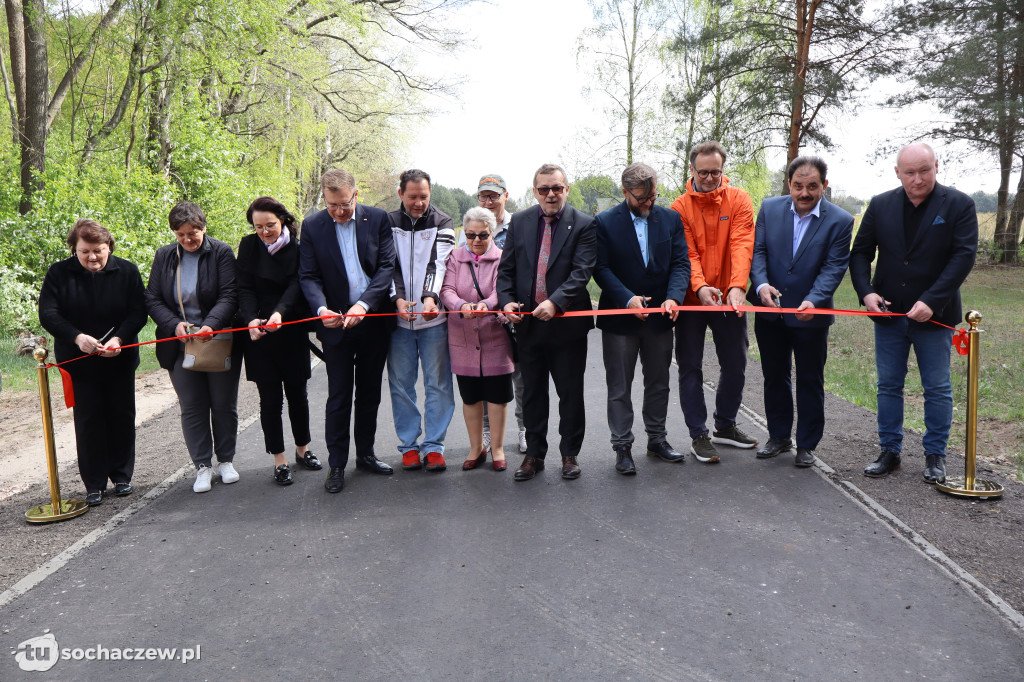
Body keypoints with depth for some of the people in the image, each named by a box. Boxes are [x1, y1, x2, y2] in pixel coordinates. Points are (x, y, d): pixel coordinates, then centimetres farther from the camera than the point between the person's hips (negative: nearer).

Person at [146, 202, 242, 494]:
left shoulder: (221, 252, -5)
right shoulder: (163, 256, 6)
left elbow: (229, 296, -12)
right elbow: (152, 299, 3)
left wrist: (210, 325, -27)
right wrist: (174, 325, -15)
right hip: (180, 346, 2)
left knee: (224, 404, 8)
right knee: (192, 408, 5)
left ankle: (226, 460, 24)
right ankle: (202, 466, 15)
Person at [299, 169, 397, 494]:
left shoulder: (377, 219, -1)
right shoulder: (311, 226, -1)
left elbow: (388, 266, -6)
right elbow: (308, 276, -3)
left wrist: (364, 304, -19)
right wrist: (321, 309, -23)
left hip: (373, 319, 1)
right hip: (336, 322, -1)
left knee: (370, 392, 12)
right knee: (339, 396, 2)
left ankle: (365, 455, 27)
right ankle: (336, 464, 15)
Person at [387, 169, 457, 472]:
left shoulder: (442, 223, 4)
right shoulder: (387, 223, 7)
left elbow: (439, 262, -10)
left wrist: (431, 296, -27)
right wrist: (398, 297, -20)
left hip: (433, 317, -1)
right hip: (398, 317, 1)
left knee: (437, 383, 2)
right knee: (401, 384, 6)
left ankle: (434, 445, 13)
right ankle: (409, 445, 18)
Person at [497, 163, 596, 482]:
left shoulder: (583, 224, -4)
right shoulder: (519, 221, 7)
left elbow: (581, 272, -14)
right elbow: (506, 268, 7)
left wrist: (555, 302, -27)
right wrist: (506, 300, -10)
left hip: (567, 323, -3)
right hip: (527, 323, 3)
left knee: (571, 393, 8)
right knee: (532, 392, 13)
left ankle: (570, 453, 23)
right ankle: (534, 453, 26)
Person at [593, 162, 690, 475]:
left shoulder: (671, 219, 4)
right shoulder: (604, 222, -6)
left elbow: (680, 262, -2)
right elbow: (601, 268, -10)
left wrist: (673, 297, -19)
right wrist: (628, 299, -22)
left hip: (659, 317, 3)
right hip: (620, 318, -3)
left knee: (659, 383, 15)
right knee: (619, 388, 5)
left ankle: (657, 438, 30)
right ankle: (622, 447, 16)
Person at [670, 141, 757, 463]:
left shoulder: (739, 200, -1)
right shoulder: (680, 207, -3)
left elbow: (742, 244, -14)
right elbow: (687, 253, -12)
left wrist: (737, 286, -28)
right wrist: (700, 286, -30)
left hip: (728, 299, 2)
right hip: (692, 299, -1)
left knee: (735, 364, 11)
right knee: (690, 367, 3)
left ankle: (725, 425, 31)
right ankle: (698, 434, 14)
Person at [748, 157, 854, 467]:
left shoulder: (840, 221, -9)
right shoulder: (770, 208, -1)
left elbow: (834, 267, -14)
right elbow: (757, 250, -4)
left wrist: (813, 300, -30)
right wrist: (761, 284, -23)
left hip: (810, 315, -3)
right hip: (770, 312, 3)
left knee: (810, 381, 9)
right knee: (774, 376, 15)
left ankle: (806, 444, 24)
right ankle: (779, 436, 32)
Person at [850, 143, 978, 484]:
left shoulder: (958, 205, -6)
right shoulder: (880, 205, 2)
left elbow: (964, 255, -12)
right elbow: (860, 252, 5)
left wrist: (931, 301, -21)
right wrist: (866, 292, -11)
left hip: (933, 314, -2)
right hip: (889, 313, 3)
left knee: (938, 389, 7)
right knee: (888, 386, 9)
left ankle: (935, 455, 20)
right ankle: (890, 451, 21)